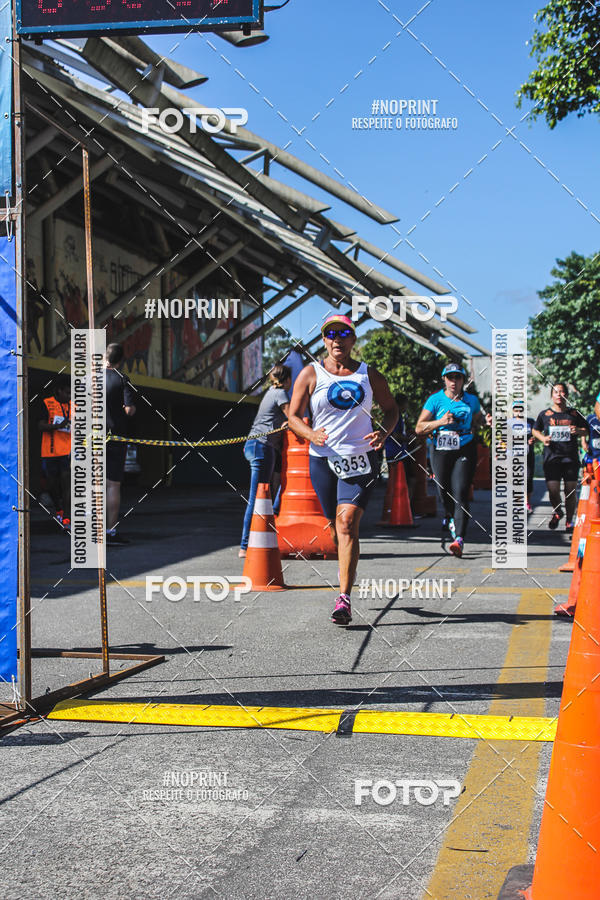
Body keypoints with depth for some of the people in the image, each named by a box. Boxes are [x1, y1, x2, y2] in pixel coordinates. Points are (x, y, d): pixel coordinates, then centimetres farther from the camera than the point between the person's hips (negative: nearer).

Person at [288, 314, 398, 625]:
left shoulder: (369, 375, 7)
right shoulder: (310, 374, 4)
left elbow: (391, 408, 16)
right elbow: (293, 416, 3)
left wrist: (384, 433, -5)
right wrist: (311, 434, -18)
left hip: (361, 459, -1)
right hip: (323, 459, 1)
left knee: (347, 523, -15)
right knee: (336, 527, 10)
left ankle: (344, 599, -17)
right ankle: (348, 573, 41)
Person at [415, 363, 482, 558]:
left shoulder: (472, 400, 6)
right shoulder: (435, 400, 0)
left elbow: (478, 418, 28)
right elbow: (419, 428, -5)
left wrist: (473, 429, 7)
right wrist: (441, 422, -20)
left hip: (465, 451, -1)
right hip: (440, 451, 1)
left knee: (460, 494, -14)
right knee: (444, 492, 9)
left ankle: (459, 540, -20)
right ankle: (450, 518, 45)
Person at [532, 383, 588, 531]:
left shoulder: (574, 414, 6)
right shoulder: (545, 414, 6)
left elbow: (586, 430, 15)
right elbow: (535, 430, 19)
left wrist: (578, 430, -7)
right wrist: (543, 438, -1)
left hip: (571, 458, 1)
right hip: (551, 458, 0)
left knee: (570, 491, 0)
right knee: (553, 491, -9)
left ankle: (569, 521, 17)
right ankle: (557, 512, 22)